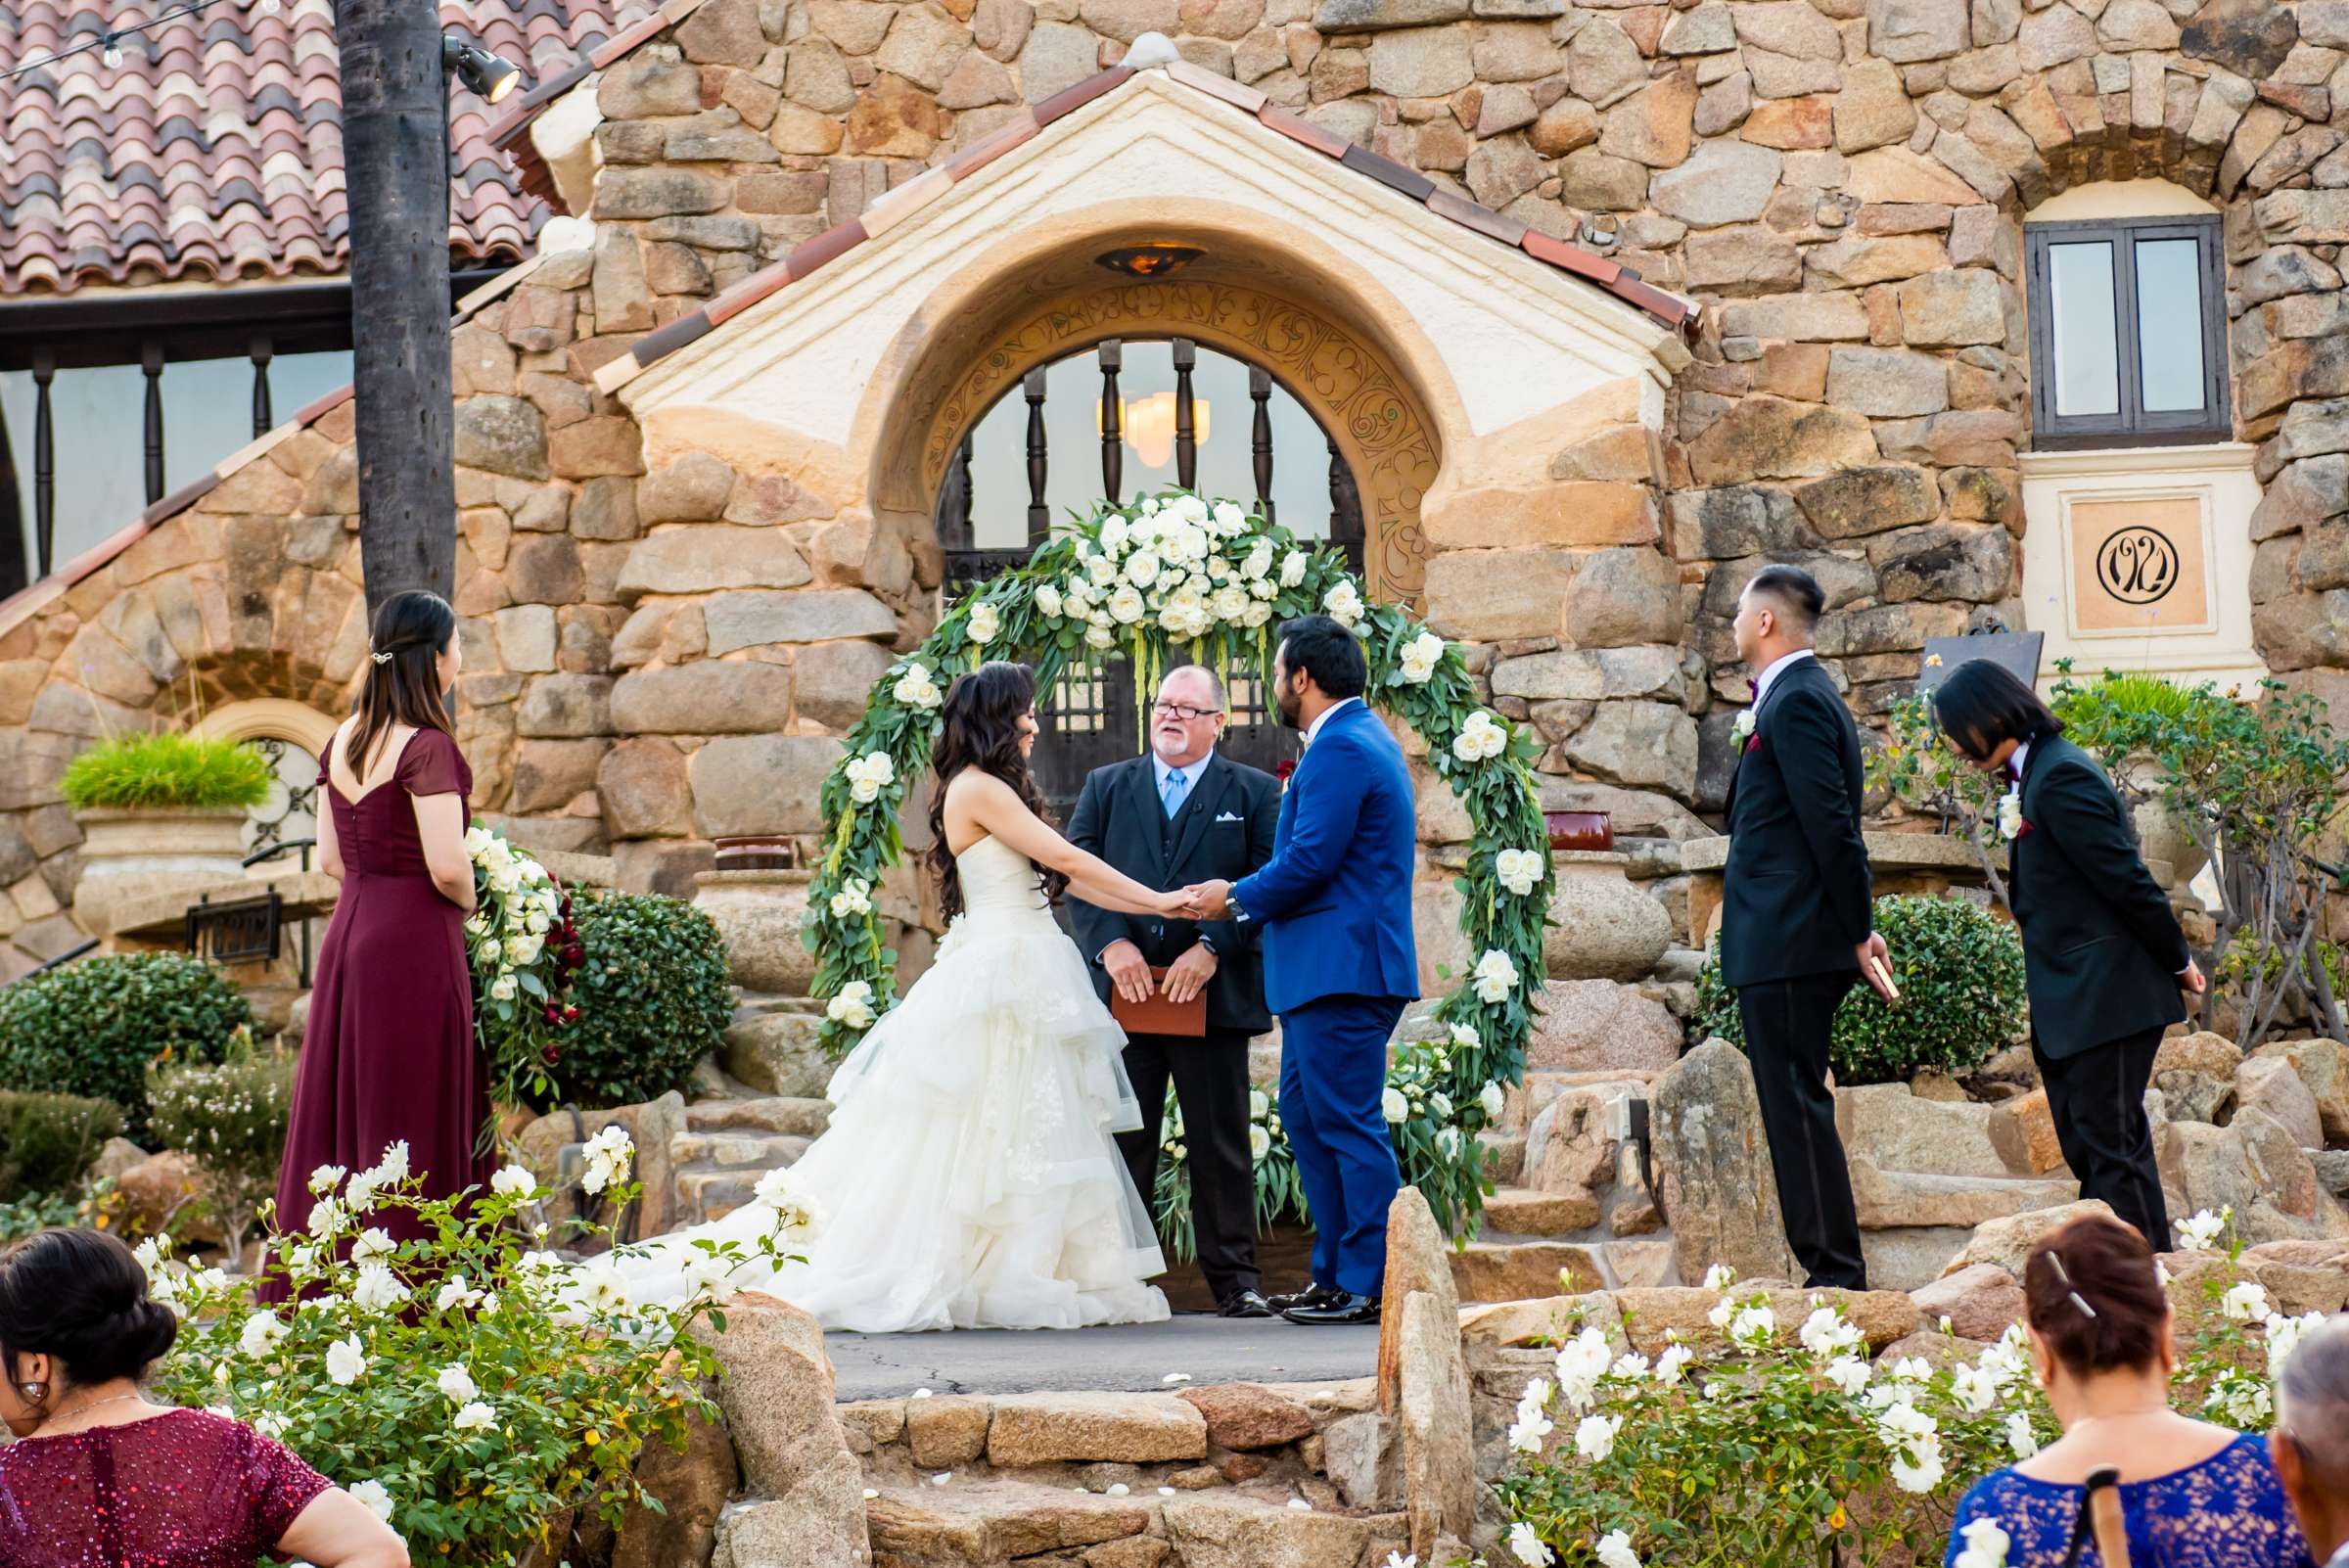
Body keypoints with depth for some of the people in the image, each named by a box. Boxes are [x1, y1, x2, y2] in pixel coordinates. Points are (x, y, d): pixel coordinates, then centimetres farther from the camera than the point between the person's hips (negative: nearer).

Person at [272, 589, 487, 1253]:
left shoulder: (342, 742, 8)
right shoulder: (426, 746, -15)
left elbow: (331, 858, 12)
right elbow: (446, 866, -19)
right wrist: (469, 905, 0)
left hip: (348, 933, 8)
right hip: (415, 944, -8)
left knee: (339, 1117, 12)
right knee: (413, 1126, -2)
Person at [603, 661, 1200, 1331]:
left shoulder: (996, 791, 19)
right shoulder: (978, 787, -10)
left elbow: (1060, 876, 17)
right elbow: (1066, 858, -11)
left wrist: (1154, 907, 12)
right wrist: (1155, 901, -4)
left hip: (1023, 983, 10)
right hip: (997, 980, -10)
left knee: (1016, 1139, 5)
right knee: (970, 1132, -7)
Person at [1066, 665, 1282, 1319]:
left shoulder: (1255, 793, 8)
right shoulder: (1104, 787, 14)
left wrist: (1211, 949, -14)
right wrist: (1111, 944, -12)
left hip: (1212, 994, -1)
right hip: (1123, 992, 2)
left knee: (1221, 1143, 3)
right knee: (1121, 1139, 3)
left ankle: (1234, 1278, 9)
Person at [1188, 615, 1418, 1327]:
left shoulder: (1340, 749, -15)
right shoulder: (1361, 738, 18)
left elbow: (1309, 861, -20)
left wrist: (1237, 897, -6)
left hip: (1341, 969, -11)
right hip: (1331, 967, 11)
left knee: (1347, 1123, -7)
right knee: (1305, 1113, 15)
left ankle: (1372, 1286, -4)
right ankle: (1336, 1274, 19)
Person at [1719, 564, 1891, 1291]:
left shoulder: (1797, 701, -13)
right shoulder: (1800, 696, 19)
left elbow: (1831, 824, -18)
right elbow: (1832, 825, 20)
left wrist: (1857, 929, -17)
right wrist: (1857, 925, 17)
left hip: (1788, 946, -11)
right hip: (1782, 945, 11)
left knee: (1796, 1104, -8)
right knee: (1795, 1104, 12)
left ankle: (1836, 1273, -6)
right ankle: (1833, 1270, 15)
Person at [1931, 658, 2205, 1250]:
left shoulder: (2061, 778, -18)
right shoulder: (2033, 776, 13)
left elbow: (2127, 880, -17)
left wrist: (2177, 960, -8)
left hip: (2105, 996, -10)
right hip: (2072, 1002, 10)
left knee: (2113, 1147, -7)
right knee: (2087, 1151, 11)